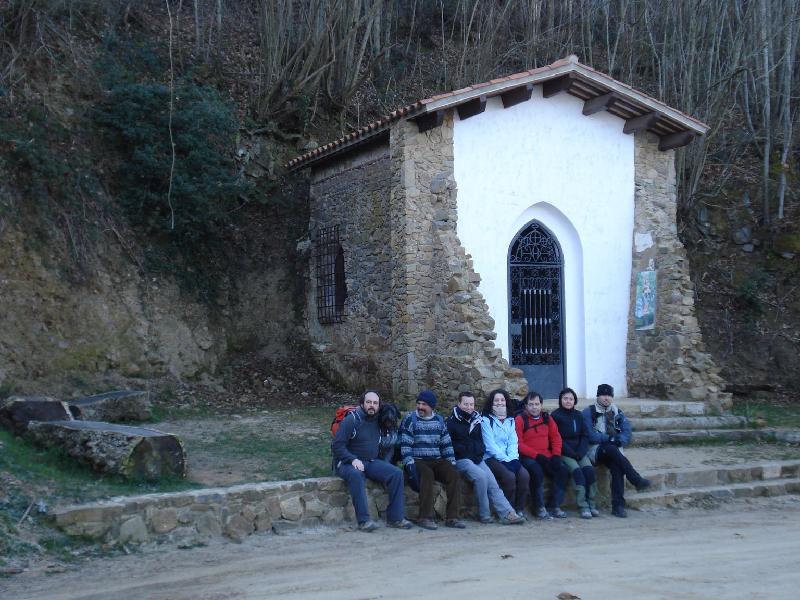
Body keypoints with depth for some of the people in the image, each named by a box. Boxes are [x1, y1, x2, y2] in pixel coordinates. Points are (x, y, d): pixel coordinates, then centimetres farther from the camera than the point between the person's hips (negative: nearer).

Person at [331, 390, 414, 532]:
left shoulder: (378, 421, 11)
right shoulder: (351, 420, -8)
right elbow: (336, 446, -12)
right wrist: (353, 460, -23)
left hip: (372, 462, 6)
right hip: (347, 463, -6)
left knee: (396, 473, -17)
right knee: (356, 475, -39)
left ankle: (395, 517, -16)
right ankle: (364, 520, -39)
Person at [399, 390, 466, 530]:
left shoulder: (439, 420, 15)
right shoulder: (410, 419, 1)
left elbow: (446, 444, 17)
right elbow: (405, 445, -7)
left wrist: (452, 462, 6)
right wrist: (409, 465, -19)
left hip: (436, 460, 4)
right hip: (417, 460, -4)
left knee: (453, 473, -23)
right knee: (427, 474, -35)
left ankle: (452, 517, -22)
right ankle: (425, 517, -33)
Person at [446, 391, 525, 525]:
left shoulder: (476, 421, 20)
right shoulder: (451, 422, 2)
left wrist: (480, 453, 8)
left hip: (476, 459, 5)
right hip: (461, 460, -5)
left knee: (492, 482, -15)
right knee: (480, 476, -30)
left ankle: (507, 513, -25)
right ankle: (484, 514, -21)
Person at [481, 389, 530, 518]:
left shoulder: (510, 421, 20)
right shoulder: (487, 420, 3)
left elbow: (513, 443, 10)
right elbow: (490, 445, -7)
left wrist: (512, 458, -9)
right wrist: (505, 459, -15)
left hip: (509, 459, 5)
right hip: (492, 458, -5)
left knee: (524, 475, -23)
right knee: (509, 476, -30)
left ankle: (519, 509, -15)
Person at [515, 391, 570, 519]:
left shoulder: (547, 418, 14)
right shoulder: (520, 420, -3)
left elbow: (556, 437, 13)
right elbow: (519, 444, -10)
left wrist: (556, 455, -4)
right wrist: (537, 455, -18)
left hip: (546, 457, 5)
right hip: (528, 457, -5)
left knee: (563, 470, -16)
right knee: (537, 471, -34)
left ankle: (554, 506, -9)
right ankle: (539, 508, -23)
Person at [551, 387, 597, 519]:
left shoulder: (578, 415, 14)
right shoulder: (555, 415, -2)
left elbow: (585, 435, 12)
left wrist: (580, 452, -6)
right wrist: (572, 453, -13)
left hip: (579, 452, 4)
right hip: (564, 453, -4)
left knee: (589, 469, -22)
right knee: (577, 471, -27)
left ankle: (591, 504, -16)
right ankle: (583, 507, -27)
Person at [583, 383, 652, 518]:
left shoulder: (617, 412, 17)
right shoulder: (588, 412, 4)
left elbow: (627, 433, 7)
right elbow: (590, 435, -7)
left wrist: (619, 440, -13)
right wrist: (610, 439, -13)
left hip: (614, 449, 3)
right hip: (595, 450, -3)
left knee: (616, 468, -31)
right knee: (611, 449, -36)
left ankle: (618, 505, -32)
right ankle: (637, 480, -38)